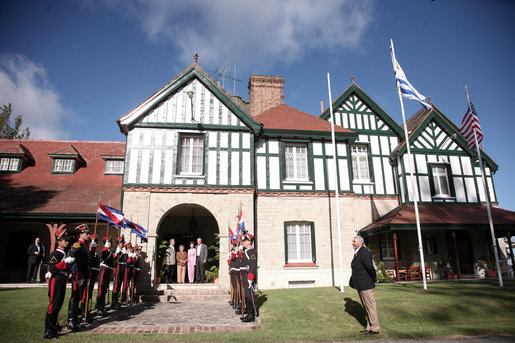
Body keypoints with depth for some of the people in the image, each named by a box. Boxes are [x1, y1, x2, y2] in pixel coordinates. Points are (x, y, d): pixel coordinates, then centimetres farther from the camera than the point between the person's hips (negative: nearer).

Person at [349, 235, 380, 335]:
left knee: (370, 306, 0)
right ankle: (369, 327, 26)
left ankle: (375, 329, 9)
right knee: (366, 307, 16)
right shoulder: (357, 253, 13)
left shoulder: (364, 252, -18)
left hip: (366, 285, -10)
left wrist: (373, 280, -9)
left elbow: (370, 267, -20)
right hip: (360, 286, 10)